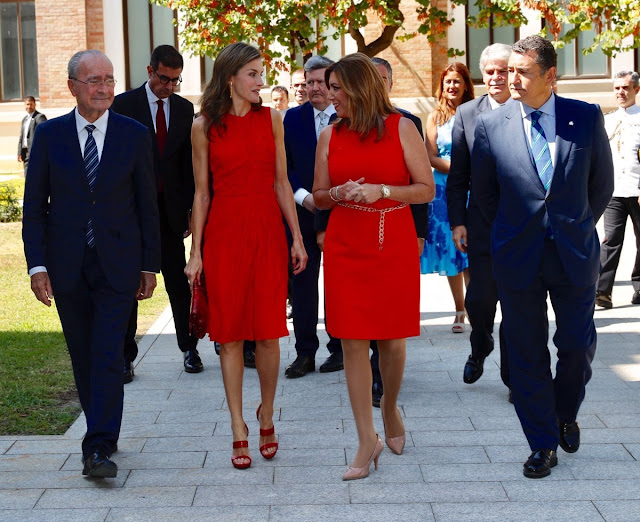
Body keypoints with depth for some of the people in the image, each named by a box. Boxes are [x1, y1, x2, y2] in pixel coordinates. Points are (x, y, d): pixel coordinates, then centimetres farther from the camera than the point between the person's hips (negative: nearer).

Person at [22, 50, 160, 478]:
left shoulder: (134, 134, 1)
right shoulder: (50, 134, 2)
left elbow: (147, 204, 5)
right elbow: (34, 205, 3)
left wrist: (150, 265, 3)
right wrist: (37, 264, -5)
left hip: (117, 266, -2)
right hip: (66, 266, 2)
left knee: (108, 356, -9)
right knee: (83, 358, 11)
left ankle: (99, 448, -9)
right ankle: (104, 432, 27)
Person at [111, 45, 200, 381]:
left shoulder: (184, 109, 7)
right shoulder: (123, 105, -3)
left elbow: (189, 162, 9)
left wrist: (189, 208, 3)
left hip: (170, 209, 2)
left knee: (178, 282, 6)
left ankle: (189, 348, 18)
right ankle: (125, 356, 12)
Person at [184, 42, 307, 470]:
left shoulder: (271, 118, 6)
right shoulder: (205, 127, 2)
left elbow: (281, 182, 9)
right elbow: (202, 193, 4)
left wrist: (297, 238, 5)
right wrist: (196, 252, 1)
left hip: (267, 230, 1)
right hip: (223, 232, -1)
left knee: (268, 332, 0)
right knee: (230, 333, 2)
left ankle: (267, 418, 21)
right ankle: (239, 431, 11)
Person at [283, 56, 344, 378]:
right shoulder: (293, 118, 7)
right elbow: (285, 165, 6)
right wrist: (303, 196, -9)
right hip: (303, 213, 2)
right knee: (302, 282, 2)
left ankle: (338, 348, 19)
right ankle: (305, 352, 9)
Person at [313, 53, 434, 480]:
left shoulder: (401, 128, -1)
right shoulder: (330, 136, 7)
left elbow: (427, 189, -2)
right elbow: (318, 197, 14)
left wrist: (381, 191, -15)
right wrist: (338, 193, -8)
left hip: (395, 246, -1)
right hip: (345, 248, 2)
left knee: (392, 340, 7)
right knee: (353, 341, -3)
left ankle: (390, 408, 36)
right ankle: (368, 441, 4)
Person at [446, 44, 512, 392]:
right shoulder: (467, 114, 4)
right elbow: (457, 176, 5)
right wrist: (457, 222, -1)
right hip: (483, 225, 1)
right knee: (479, 298, 0)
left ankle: (514, 376, 17)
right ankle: (479, 350, 31)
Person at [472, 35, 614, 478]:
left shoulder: (587, 117, -4)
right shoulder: (491, 125, -4)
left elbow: (602, 184, 8)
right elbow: (483, 191, 9)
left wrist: (577, 227, 12)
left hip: (575, 254, 0)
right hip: (519, 259, 0)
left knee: (578, 346, 8)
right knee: (526, 354, 5)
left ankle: (565, 415, 36)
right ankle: (543, 443, 18)